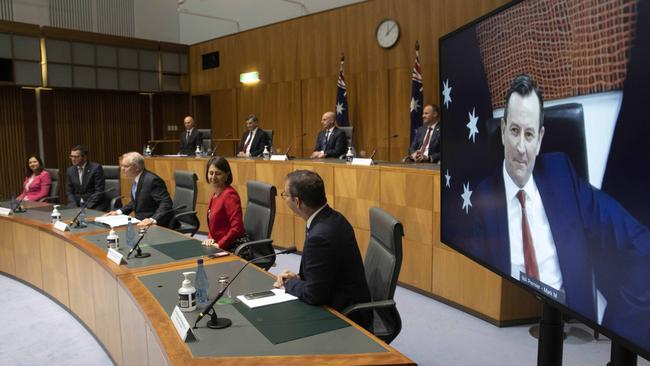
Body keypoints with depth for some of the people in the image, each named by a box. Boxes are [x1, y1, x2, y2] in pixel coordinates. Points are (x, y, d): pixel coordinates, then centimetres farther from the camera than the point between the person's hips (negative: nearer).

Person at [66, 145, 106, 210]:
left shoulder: (96, 168, -8)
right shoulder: (70, 170, 9)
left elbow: (99, 191, -11)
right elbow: (69, 192, 10)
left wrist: (87, 207, -18)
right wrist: (74, 207, -7)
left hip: (94, 205, -5)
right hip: (77, 205, 5)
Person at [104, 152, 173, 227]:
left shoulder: (152, 180, -19)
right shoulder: (136, 179, 8)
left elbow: (166, 203, -25)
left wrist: (153, 220, -36)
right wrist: (119, 211, 10)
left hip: (156, 225, -9)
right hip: (141, 222, 9)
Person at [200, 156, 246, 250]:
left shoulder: (229, 195, -17)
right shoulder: (215, 193, 9)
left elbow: (237, 228, -23)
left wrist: (219, 245, -18)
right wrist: (210, 238, 2)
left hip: (233, 247, -8)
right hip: (218, 244, 8)